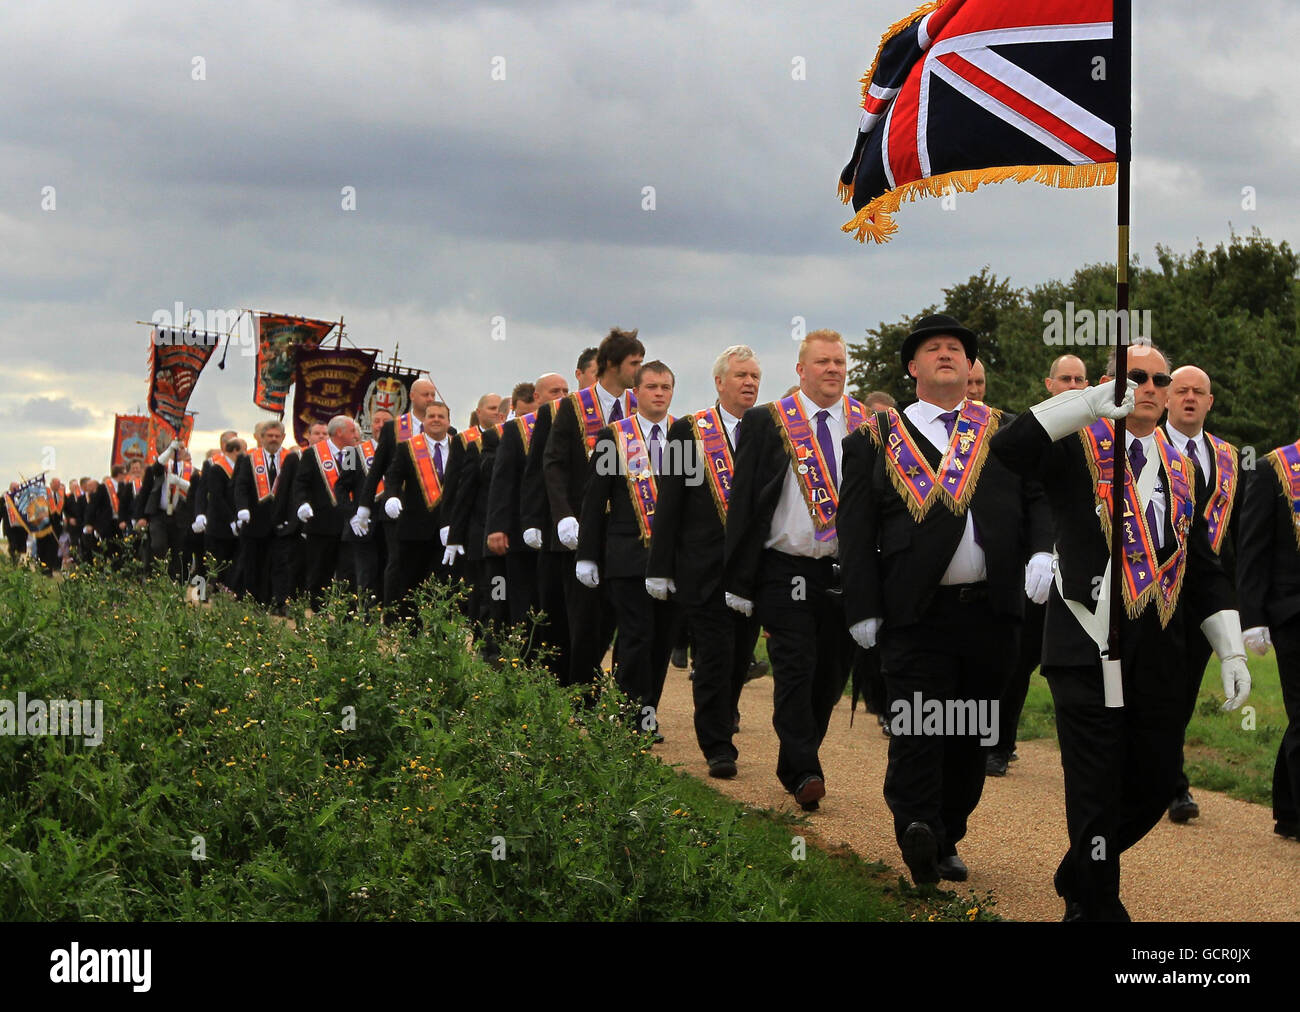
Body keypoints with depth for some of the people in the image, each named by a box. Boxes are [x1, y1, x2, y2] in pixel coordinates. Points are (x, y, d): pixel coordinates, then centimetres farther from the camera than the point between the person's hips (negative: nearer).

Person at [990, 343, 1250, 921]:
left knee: (1155, 787, 11)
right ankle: (1096, 906, 13)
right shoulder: (1075, 448, -1)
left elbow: (1204, 571, 18)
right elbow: (1008, 448, -22)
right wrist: (1091, 404, -30)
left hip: (1161, 660, 5)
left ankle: (1078, 877, 34)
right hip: (1089, 653, -5)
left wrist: (1231, 651, 11)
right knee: (1096, 794, -1)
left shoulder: (1180, 470, 15)